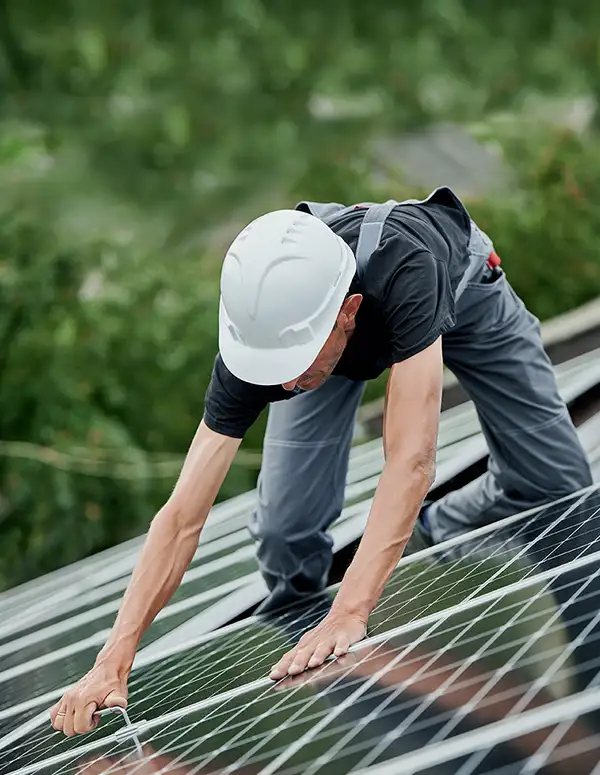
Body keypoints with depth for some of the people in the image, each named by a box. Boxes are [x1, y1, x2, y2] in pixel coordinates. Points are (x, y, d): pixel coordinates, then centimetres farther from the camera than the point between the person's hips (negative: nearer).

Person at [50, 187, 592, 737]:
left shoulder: (404, 273, -51)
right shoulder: (260, 330, -39)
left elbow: (410, 461, -54)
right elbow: (183, 516, -36)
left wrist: (348, 616, -59)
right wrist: (113, 661, -41)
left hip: (457, 286, -1)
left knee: (561, 487, -9)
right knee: (286, 532, -14)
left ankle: (440, 527, 19)